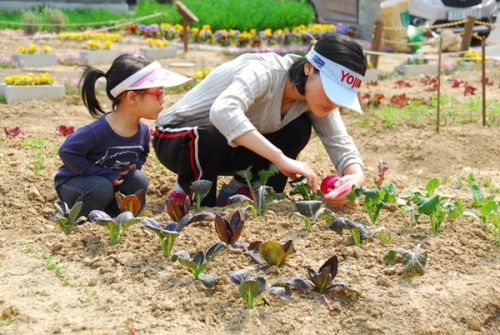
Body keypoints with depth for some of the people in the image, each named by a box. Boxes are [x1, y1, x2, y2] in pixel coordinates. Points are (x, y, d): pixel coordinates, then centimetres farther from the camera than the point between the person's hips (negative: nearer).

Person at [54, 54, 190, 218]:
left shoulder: (143, 131, -10)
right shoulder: (98, 131, -33)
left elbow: (142, 154, 12)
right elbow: (67, 152, -30)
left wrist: (134, 166, -13)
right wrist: (105, 174, -29)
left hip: (108, 181, 6)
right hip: (73, 183, -6)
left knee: (139, 181, -13)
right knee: (102, 188, -33)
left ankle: (109, 216, 5)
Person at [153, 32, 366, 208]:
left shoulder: (316, 93, -10)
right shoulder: (266, 72, -32)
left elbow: (342, 145, -13)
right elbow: (223, 111, -50)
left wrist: (355, 176, -36)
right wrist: (281, 159, -52)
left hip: (228, 149, 7)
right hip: (177, 139, -6)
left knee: (299, 128, -11)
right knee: (214, 135, -39)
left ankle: (237, 191, 0)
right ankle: (189, 193, -9)